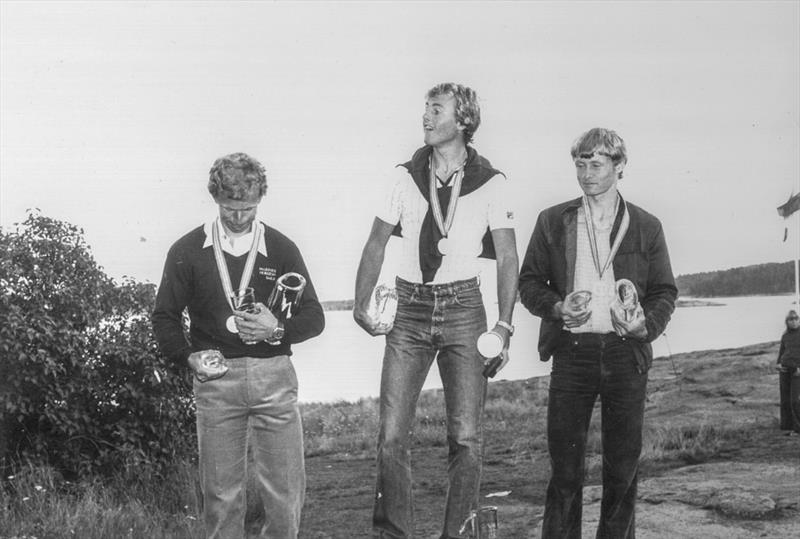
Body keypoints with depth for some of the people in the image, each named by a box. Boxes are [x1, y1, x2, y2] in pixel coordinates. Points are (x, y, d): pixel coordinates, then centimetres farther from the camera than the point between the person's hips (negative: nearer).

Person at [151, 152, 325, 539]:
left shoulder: (281, 249, 7)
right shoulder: (187, 253, 5)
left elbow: (314, 317, 7)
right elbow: (164, 317, 9)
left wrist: (277, 330, -13)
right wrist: (190, 356, -7)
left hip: (273, 374, 1)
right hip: (216, 375, 0)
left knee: (287, 492, -1)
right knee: (221, 493, 4)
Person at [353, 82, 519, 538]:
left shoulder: (491, 183, 0)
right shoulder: (406, 176, 6)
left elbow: (507, 258, -3)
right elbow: (377, 244, 9)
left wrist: (504, 325, -12)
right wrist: (362, 304, -3)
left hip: (462, 308, -2)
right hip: (410, 309, 2)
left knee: (466, 436, -2)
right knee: (392, 435, -3)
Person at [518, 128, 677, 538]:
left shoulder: (646, 227, 8)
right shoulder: (552, 222, 9)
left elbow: (665, 291, 10)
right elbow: (529, 282, 10)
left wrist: (646, 323, -10)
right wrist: (556, 308, -10)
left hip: (626, 353, 0)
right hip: (571, 351, 0)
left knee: (623, 464, 4)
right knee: (564, 462, -1)